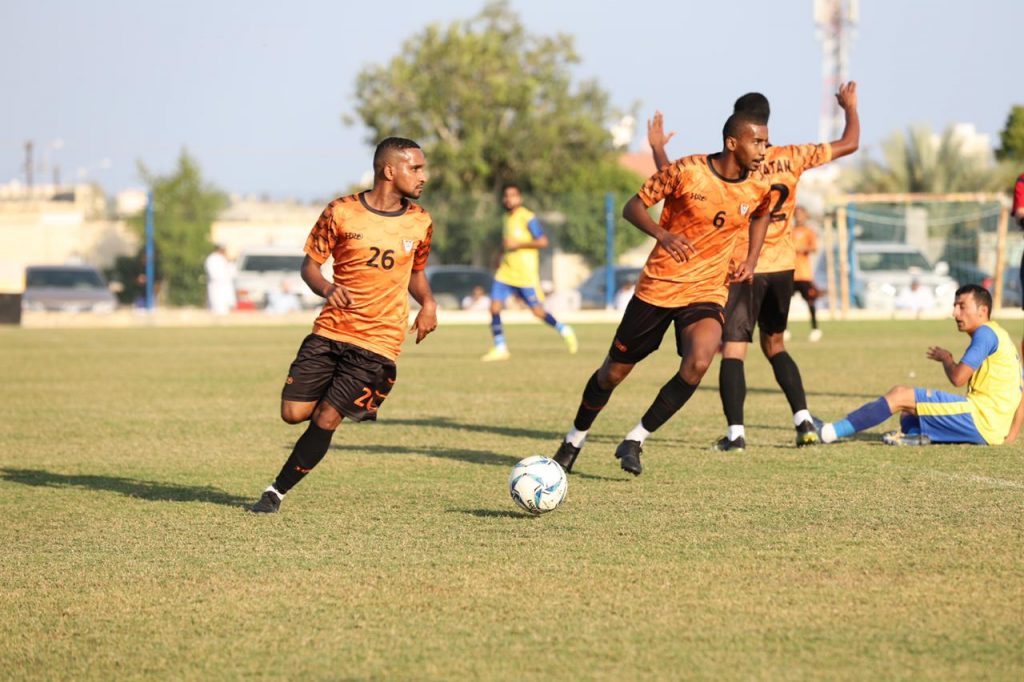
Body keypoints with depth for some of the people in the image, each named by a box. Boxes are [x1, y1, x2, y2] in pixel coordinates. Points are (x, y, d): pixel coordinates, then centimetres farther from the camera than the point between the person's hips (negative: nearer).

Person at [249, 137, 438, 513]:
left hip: (378, 343, 0)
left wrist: (428, 303, -1)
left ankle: (277, 491, 6)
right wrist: (327, 289, -21)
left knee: (325, 419, -9)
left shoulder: (420, 223, 4)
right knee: (293, 412, -6)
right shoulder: (341, 212, -4)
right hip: (329, 331, 0)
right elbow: (310, 263, 1)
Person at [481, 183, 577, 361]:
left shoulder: (528, 218, -11)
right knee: (494, 307, -8)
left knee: (537, 311, -2)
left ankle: (565, 331, 22)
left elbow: (543, 242, -17)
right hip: (506, 273, 7)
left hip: (525, 274, -7)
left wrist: (518, 244, -20)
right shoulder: (507, 218, 13)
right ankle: (500, 349, -3)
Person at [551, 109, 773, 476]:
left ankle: (635, 440, -10)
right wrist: (662, 234, -28)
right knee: (614, 371, 9)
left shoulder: (758, 188, -3)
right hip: (657, 287, -2)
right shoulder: (686, 171, -15)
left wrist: (751, 260, 6)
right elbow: (633, 206, -9)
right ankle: (575, 439, 36)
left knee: (698, 363, -26)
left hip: (707, 292, 2)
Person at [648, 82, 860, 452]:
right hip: (782, 265, 5)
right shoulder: (791, 157, 0)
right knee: (774, 344, 20)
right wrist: (850, 108, 25)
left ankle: (735, 432, -12)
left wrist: (657, 147, 4)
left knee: (733, 349, -3)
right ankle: (804, 420, 10)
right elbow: (850, 144, 8)